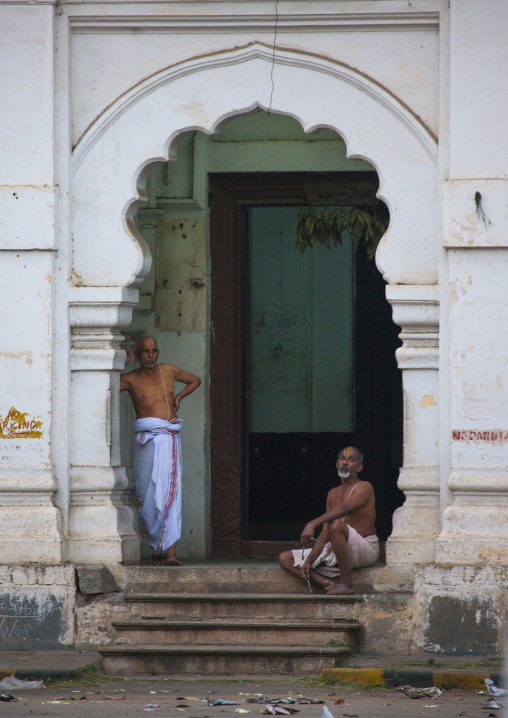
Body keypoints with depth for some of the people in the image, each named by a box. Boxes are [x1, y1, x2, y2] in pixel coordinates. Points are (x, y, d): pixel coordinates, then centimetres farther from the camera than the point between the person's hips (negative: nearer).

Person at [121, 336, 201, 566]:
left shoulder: (168, 371, 16)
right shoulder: (131, 379, 8)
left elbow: (195, 380, 32)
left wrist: (179, 397, 17)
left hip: (171, 439, 2)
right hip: (147, 440, -2)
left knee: (171, 491, -10)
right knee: (149, 495, -5)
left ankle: (169, 551, -17)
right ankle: (157, 549, 7)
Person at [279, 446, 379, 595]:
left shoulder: (364, 488, -6)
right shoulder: (333, 494, 17)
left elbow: (345, 509, -27)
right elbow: (325, 533, 11)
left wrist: (312, 524, -39)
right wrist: (309, 561, -3)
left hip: (366, 550, -8)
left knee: (336, 525, -39)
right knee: (285, 558, -1)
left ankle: (346, 583, -29)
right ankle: (329, 585, -22)